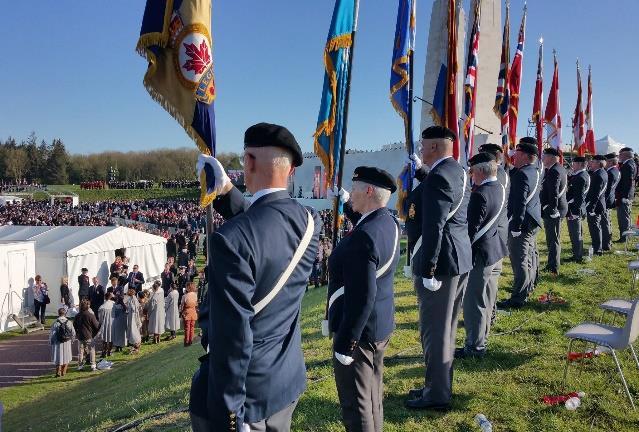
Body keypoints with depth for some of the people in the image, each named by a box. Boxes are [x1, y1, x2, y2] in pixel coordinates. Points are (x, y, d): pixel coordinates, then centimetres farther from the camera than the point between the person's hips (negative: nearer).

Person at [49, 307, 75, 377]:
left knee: (58, 358, 9)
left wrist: (50, 342, 5)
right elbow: (73, 333, 1)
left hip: (57, 343, -2)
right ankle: (64, 372, 20)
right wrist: (71, 340, 17)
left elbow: (51, 333, -8)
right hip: (67, 343, 2)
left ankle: (58, 372, 2)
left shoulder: (55, 323, -10)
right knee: (66, 358, 16)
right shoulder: (68, 322, -3)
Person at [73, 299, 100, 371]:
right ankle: (93, 365, 7)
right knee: (92, 351, 8)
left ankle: (80, 365, 17)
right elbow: (96, 326, -12)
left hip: (80, 336, 4)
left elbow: (74, 326, 10)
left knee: (80, 351, 13)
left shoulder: (77, 316, -2)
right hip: (89, 336, -4)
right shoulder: (91, 315, -16)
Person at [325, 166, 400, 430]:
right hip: (381, 325, 10)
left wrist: (345, 344, -21)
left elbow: (361, 298, -27)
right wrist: (349, 205, 20)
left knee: (356, 405, 4)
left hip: (360, 330, -9)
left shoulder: (364, 236, -26)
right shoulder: (390, 223, 1)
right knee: (372, 397, 22)